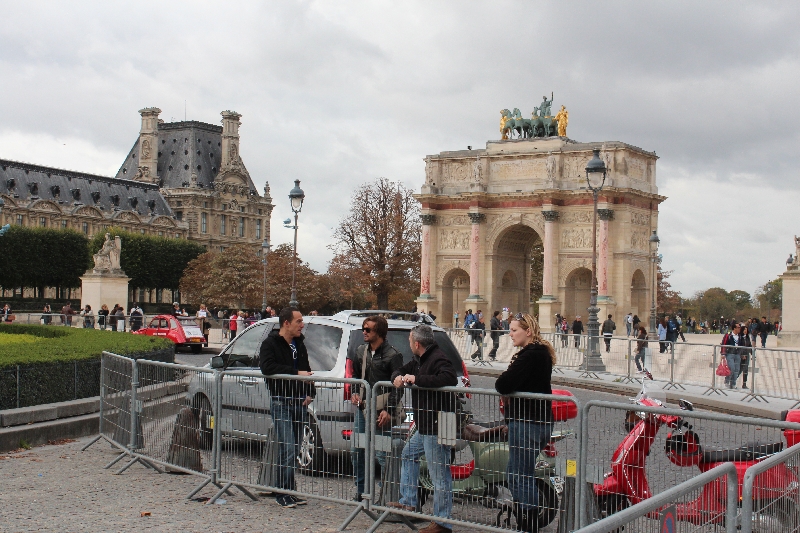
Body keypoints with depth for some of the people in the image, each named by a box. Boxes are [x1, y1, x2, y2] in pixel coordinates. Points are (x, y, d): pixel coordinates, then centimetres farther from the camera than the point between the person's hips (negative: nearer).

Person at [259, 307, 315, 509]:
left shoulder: (299, 344, 17)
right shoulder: (270, 343, -5)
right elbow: (267, 367, -21)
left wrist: (310, 393, 7)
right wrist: (296, 373, -21)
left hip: (299, 402, 7)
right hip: (281, 402, -7)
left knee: (294, 450, 9)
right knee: (288, 450, -12)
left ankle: (289, 491, 17)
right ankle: (283, 493, -3)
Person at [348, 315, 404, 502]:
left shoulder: (392, 355, -8)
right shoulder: (360, 351, 11)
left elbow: (398, 387, -8)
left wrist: (388, 410, -16)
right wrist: (354, 393, 5)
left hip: (380, 411, -7)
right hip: (361, 408, 7)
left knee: (382, 455, -6)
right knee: (356, 452, 11)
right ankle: (360, 492, 23)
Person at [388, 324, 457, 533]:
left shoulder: (438, 359, -18)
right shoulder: (420, 360, 15)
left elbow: (449, 378, -35)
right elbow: (403, 370, 26)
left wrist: (417, 379, -30)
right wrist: (398, 377, 0)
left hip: (436, 426, -11)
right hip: (424, 426, 12)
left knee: (439, 473, -7)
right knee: (408, 454, 26)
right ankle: (408, 502, 35)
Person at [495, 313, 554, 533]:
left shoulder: (530, 355, -19)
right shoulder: (542, 352, 14)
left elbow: (503, 385, -26)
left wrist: (501, 379, -4)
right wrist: (506, 381, 0)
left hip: (527, 424, -11)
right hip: (539, 422, 11)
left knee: (519, 477, -3)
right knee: (516, 475, 18)